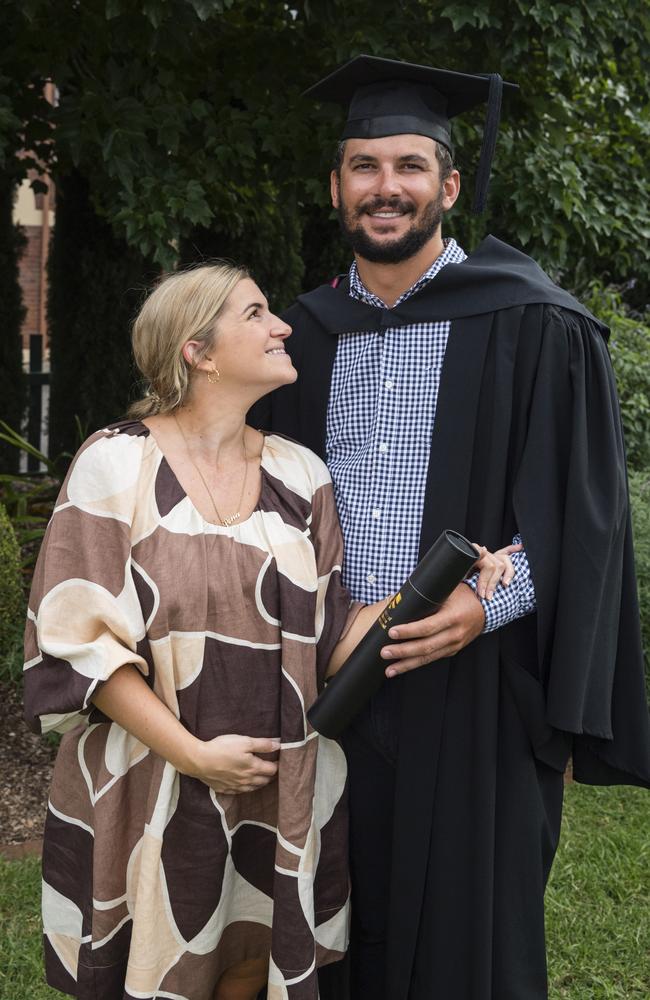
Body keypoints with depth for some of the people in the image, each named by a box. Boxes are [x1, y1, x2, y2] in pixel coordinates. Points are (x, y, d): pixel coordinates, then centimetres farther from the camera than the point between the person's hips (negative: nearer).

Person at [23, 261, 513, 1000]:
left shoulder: (299, 475, 3)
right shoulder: (116, 463, -9)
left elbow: (331, 642, 0)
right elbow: (79, 638, -12)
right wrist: (193, 753, -17)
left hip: (276, 794, 4)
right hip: (151, 794, -4)